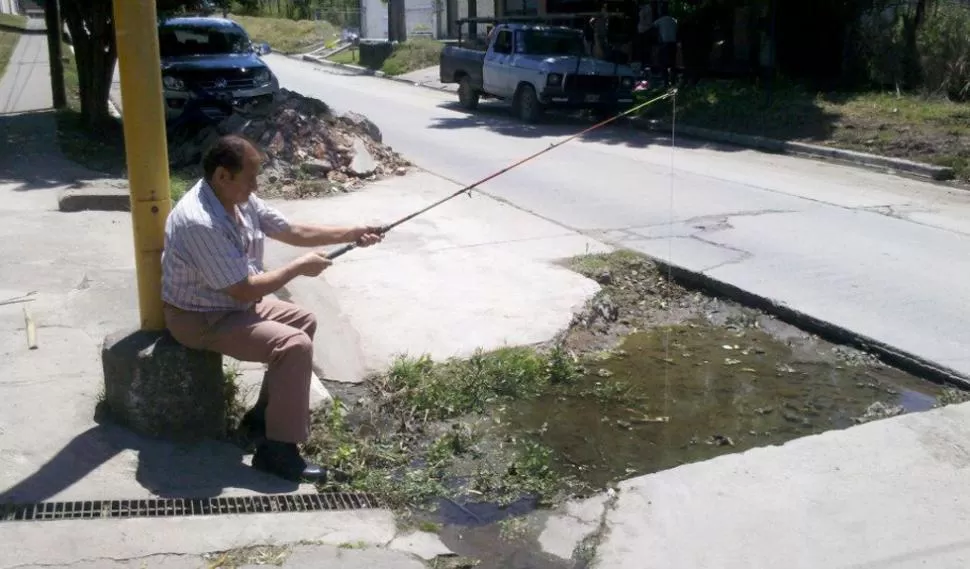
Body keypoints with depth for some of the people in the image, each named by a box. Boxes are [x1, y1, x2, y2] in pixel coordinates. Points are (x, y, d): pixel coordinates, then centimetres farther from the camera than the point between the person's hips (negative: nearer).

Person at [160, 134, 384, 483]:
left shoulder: (241, 200, -2)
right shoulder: (200, 222, -31)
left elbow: (291, 231, 9)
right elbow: (245, 289, -29)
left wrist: (352, 234, 3)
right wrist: (299, 267, -17)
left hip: (233, 302, 10)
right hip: (201, 319, -10)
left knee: (303, 321, 15)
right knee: (295, 345, -21)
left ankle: (266, 413, 22)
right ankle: (277, 450, -12)